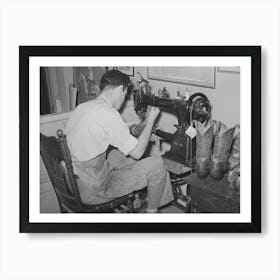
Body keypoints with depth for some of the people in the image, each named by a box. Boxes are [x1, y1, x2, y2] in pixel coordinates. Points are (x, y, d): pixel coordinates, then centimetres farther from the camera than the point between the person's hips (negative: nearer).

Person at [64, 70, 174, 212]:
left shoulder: (81, 107, 4)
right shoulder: (108, 113, -22)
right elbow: (137, 152, -17)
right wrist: (150, 120, -5)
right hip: (91, 192, -9)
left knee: (127, 153, 23)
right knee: (156, 163, -2)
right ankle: (152, 211, 19)